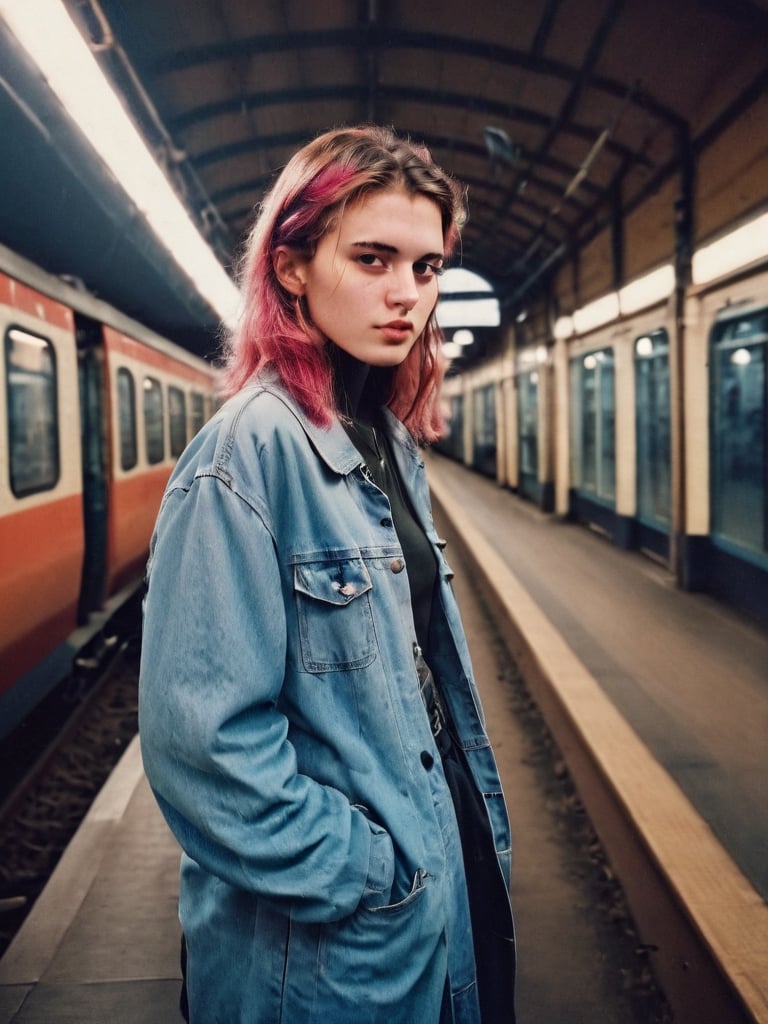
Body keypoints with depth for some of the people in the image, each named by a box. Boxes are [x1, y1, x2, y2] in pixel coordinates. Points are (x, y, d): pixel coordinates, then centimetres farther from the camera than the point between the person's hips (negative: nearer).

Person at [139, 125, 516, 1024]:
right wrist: (364, 873, -17)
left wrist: (480, 834, 11)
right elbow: (202, 735, -25)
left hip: (450, 870, 8)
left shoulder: (391, 442, 3)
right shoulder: (250, 451, -22)